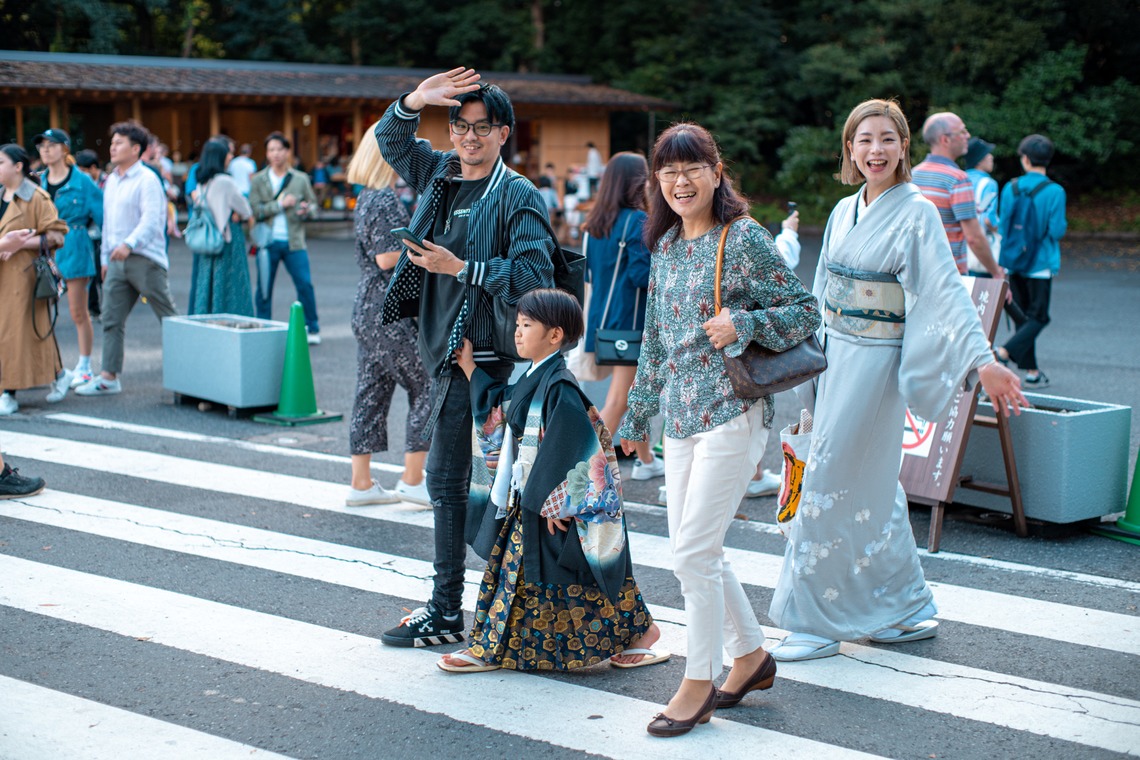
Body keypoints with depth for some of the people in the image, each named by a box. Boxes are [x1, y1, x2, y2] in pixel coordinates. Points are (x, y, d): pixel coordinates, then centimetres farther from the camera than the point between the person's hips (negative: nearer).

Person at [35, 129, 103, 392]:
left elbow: (101, 215, -3)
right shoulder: (39, 182, 10)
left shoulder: (82, 182, -4)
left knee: (78, 313, 4)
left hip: (73, 248, -4)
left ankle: (84, 367, 16)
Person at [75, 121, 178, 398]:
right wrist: (105, 257, 19)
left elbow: (151, 219, -20)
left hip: (145, 259, -8)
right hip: (117, 261, 8)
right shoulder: (111, 181, 17)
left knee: (169, 318, 0)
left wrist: (129, 244, -32)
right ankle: (109, 377, 6)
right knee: (111, 320, 4)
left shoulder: (147, 179, -9)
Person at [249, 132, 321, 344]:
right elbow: (255, 210, -5)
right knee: (264, 288, 5)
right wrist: (280, 204, -13)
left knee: (305, 284, -6)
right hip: (268, 242, 0)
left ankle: (312, 329, 6)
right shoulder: (258, 180, 4)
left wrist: (306, 210, -11)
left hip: (294, 241, 0)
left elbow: (313, 203, 12)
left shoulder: (301, 179, 8)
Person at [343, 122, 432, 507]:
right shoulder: (385, 200, -16)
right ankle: (412, 479, 3)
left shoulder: (367, 197, 14)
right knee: (427, 386, -1)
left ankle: (361, 483, 15)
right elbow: (387, 258, -20)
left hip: (368, 308, 10)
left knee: (372, 390, 11)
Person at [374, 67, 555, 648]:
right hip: (444, 349, 8)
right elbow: (391, 141, 22)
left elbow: (533, 274, -18)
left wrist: (459, 267, -18)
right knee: (469, 480, 14)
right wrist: (415, 101, 3)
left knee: (447, 479, -7)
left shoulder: (519, 196, -9)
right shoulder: (441, 173, 12)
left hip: (477, 355, -8)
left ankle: (446, 613, 0)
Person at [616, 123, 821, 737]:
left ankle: (699, 684, 9)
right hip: (681, 415, 7)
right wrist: (636, 417, 22)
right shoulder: (665, 247, 12)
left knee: (693, 553, -7)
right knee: (691, 553, 12)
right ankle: (750, 655, 30)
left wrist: (743, 325, -21)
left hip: (732, 411, -7)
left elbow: (806, 311, -6)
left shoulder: (744, 239, -8)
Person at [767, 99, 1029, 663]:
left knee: (834, 484, -6)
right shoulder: (845, 212, 11)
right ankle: (909, 609, 25)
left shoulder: (916, 214, -11)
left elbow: (946, 291, -20)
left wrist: (981, 361, -31)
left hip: (874, 363, -7)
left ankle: (819, 621, 5)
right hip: (835, 358, 7)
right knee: (872, 488, 12)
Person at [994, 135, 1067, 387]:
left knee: (1022, 316, 13)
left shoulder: (1010, 188, -1)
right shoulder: (1054, 192, -12)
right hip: (1040, 263, -4)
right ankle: (1005, 352, -19)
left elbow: (1003, 227, 3)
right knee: (1038, 316, 3)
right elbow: (1057, 231, -14)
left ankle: (1031, 371, 17)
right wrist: (1064, 226, 8)